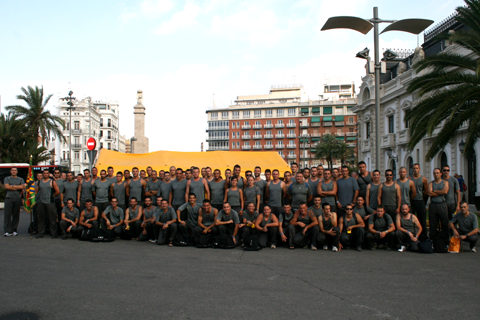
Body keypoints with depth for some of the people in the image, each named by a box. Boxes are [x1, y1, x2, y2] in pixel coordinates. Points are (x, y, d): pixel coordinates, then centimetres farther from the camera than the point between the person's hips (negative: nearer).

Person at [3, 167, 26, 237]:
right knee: (7, 214, -6)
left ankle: (14, 230, 8)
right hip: (9, 198, -1)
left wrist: (12, 186, -5)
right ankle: (7, 231, -5)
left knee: (16, 215, 1)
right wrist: (18, 187, -4)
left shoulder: (21, 179, 16)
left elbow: (23, 186, -1)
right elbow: (6, 186, -5)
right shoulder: (7, 178, 12)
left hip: (17, 199, 1)